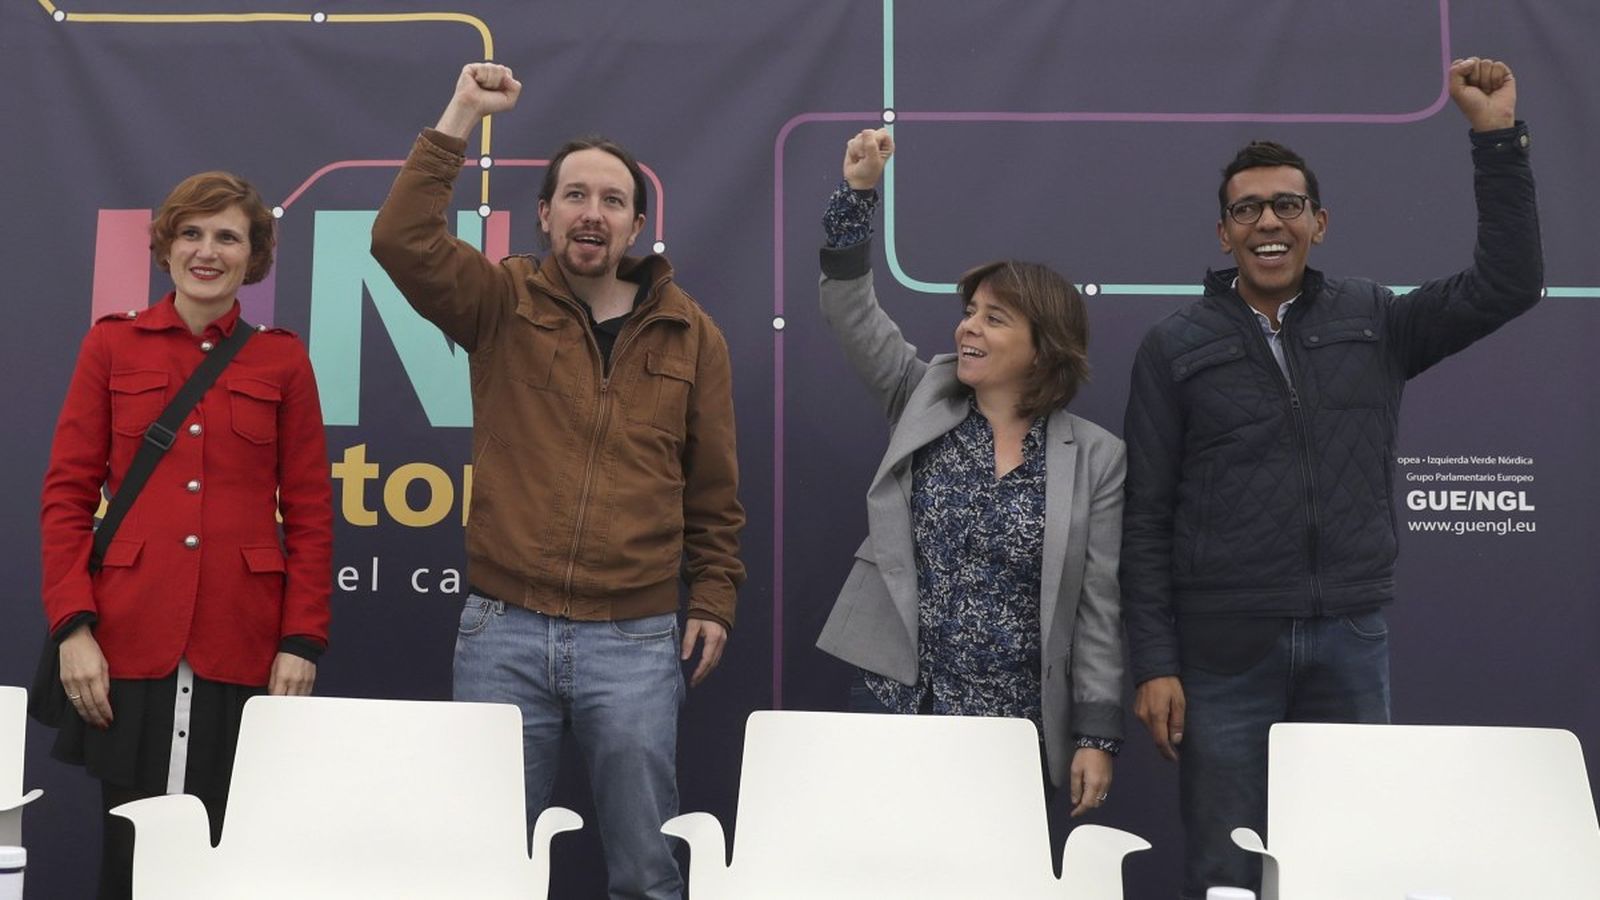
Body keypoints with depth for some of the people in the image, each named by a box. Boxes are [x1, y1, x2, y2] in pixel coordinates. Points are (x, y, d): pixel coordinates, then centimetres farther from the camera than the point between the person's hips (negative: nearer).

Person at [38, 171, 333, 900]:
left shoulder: (282, 358, 7)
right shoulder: (112, 344, 7)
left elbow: (310, 511, 5)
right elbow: (66, 493, 4)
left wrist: (302, 641, -2)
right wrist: (72, 626, -6)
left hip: (243, 648, 0)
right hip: (129, 643, 0)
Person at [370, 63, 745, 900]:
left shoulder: (690, 333, 6)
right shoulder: (503, 302, 3)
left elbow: (713, 486, 9)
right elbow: (401, 240, -13)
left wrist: (714, 595, 4)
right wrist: (460, 117, -11)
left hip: (636, 639, 1)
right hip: (503, 630, 0)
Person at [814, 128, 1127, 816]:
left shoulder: (1095, 458, 0)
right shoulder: (923, 401, 6)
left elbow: (1098, 606, -1)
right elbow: (851, 311, -3)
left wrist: (1097, 734, -4)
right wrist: (857, 193, -14)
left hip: (1011, 728, -1)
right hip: (892, 701, 2)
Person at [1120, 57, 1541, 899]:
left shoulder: (1375, 321, 8)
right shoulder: (1176, 345, 1)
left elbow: (1508, 283, -1)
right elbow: (1145, 519, -1)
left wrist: (1498, 137, -8)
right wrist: (1154, 664, -7)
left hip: (1351, 641, 2)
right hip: (1224, 649, -2)